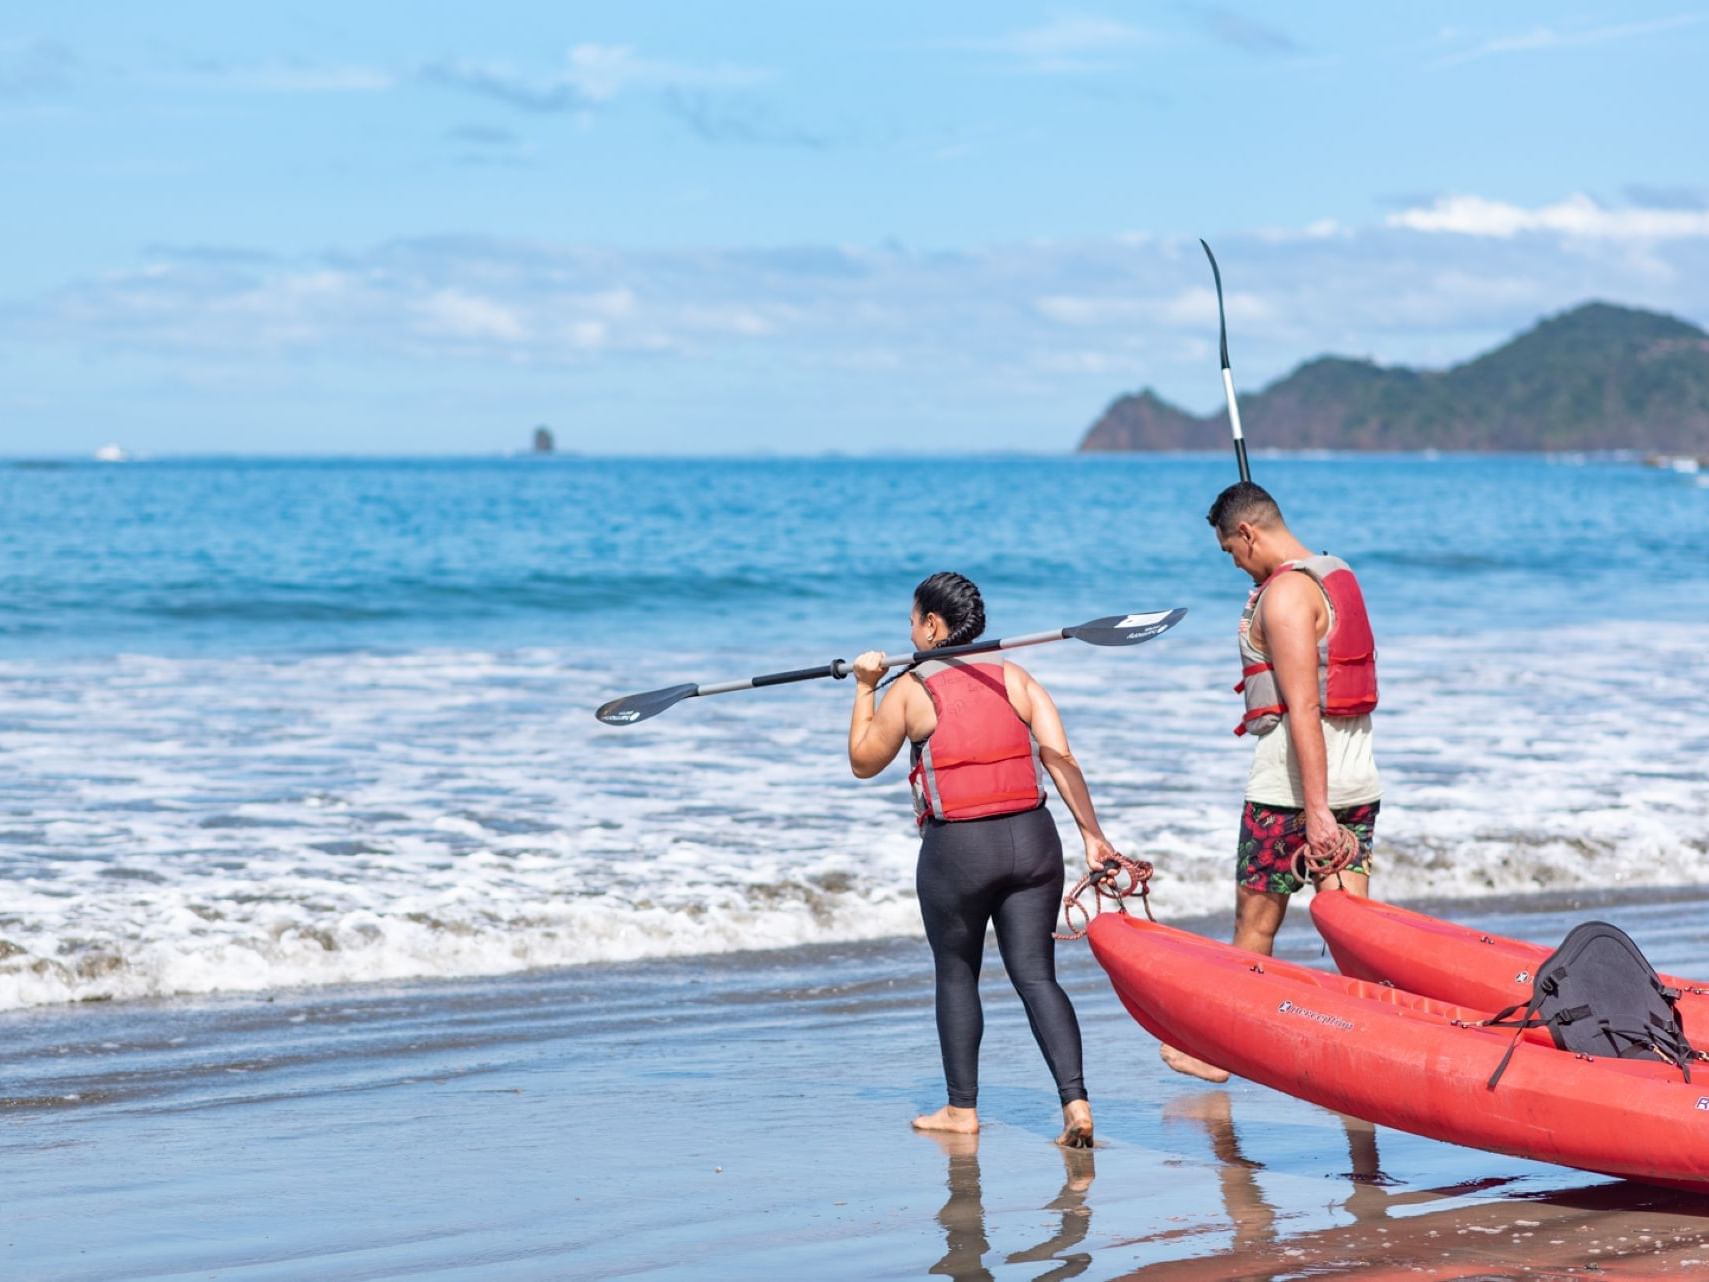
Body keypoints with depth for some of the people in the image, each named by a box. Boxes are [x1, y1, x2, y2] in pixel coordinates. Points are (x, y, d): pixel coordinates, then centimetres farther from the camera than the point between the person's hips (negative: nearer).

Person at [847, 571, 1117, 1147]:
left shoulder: (910, 690, -2)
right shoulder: (1016, 679, 7)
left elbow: (863, 762, 11)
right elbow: (1062, 760, -2)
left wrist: (865, 689, 18)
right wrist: (1092, 835, -3)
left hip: (956, 848, -3)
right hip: (1032, 840, 3)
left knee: (956, 975, 14)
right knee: (1036, 975, 3)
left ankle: (962, 1108, 19)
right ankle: (1075, 1101, -12)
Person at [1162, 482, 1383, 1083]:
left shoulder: (1285, 593, -16)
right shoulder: (1339, 577, 13)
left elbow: (1302, 708, -22)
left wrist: (1315, 809, -25)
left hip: (1292, 786, -8)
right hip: (1358, 781, 8)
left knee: (1254, 927, 5)